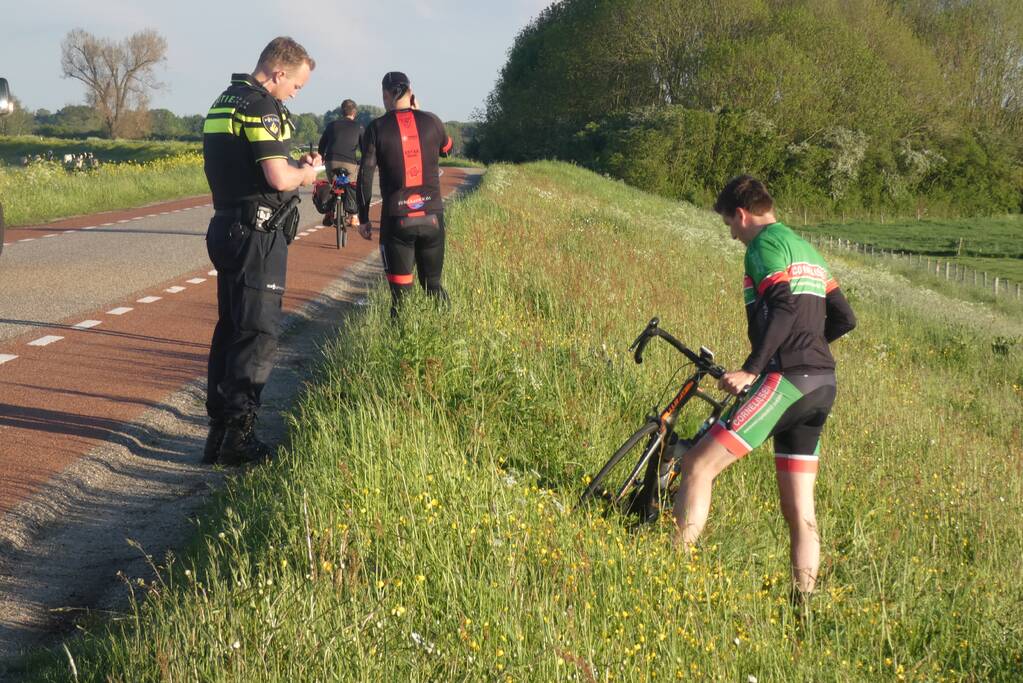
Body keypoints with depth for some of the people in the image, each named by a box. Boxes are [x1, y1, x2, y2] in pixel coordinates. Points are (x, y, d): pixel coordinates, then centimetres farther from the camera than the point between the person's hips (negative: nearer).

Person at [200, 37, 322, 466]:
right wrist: (304, 173, -2)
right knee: (259, 334, -5)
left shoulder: (223, 102, 16)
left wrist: (296, 166, 14)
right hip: (257, 233, -10)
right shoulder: (262, 107, -15)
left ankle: (219, 428, 19)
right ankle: (236, 438, -6)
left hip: (226, 228, 10)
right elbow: (279, 178, -23)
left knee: (231, 328, 15)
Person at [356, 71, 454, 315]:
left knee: (400, 290, 4)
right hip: (432, 216, 2)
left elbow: (365, 176, -5)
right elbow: (446, 149, 23)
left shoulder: (377, 128, -4)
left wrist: (363, 219, 4)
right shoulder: (431, 122, 1)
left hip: (396, 219, -2)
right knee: (433, 285, 16)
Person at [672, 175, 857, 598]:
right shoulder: (806, 249, 23)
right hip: (822, 386, 9)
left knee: (697, 466, -9)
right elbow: (845, 318, 25)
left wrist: (751, 370, -21)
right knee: (799, 511, 10)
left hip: (786, 379, -9)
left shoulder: (766, 245, -4)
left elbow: (784, 308, -20)